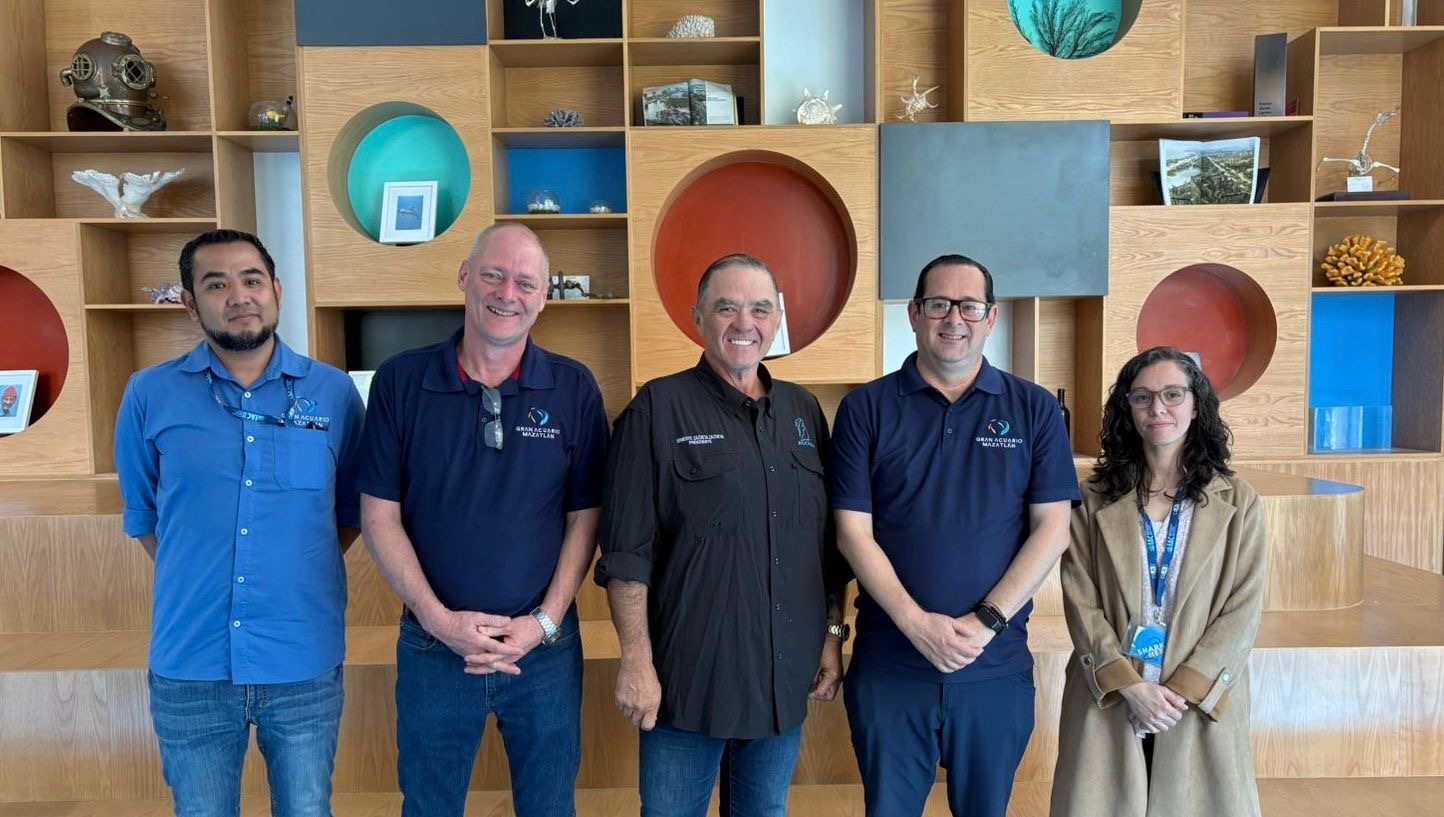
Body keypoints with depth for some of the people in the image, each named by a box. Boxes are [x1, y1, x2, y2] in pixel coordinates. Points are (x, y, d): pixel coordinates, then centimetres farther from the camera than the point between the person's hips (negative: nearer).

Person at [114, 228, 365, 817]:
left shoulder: (334, 392, -2)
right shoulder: (149, 394, -1)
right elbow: (142, 515, 10)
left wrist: (295, 573, 3)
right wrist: (194, 582, 5)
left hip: (305, 664, 0)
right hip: (189, 665, 0)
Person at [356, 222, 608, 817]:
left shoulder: (574, 389, -3)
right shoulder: (400, 382, -4)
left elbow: (585, 517, -1)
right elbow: (380, 514, -3)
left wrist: (544, 623, -10)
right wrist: (439, 619, -12)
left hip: (545, 649, 0)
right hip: (433, 646, 0)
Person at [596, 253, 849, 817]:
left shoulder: (805, 411, 7)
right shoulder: (658, 409, -8)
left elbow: (830, 541, 12)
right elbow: (626, 552, -11)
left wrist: (834, 635, 8)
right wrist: (636, 660, -14)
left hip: (786, 680, 5)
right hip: (689, 679, -4)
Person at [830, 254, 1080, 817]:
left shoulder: (1034, 409, 2)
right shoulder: (866, 409, 0)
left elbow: (1052, 527, -2)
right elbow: (853, 531, -5)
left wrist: (986, 621, -13)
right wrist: (917, 623, -15)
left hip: (998, 669, 1)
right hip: (888, 666, 0)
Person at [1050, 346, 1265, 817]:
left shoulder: (1237, 502, 3)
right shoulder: (1095, 500, 2)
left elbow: (1244, 610, -2)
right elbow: (1080, 603, -3)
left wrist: (1182, 691, -11)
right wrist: (1130, 686, -12)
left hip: (1202, 702, 0)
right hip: (1109, 702, 0)